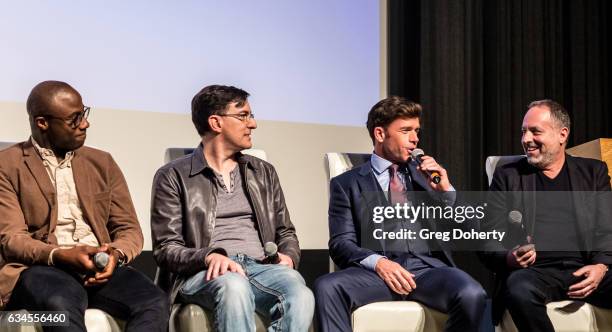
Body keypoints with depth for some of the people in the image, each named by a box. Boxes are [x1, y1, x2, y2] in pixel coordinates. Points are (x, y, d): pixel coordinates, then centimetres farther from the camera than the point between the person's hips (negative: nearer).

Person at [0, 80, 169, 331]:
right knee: (63, 302, -39)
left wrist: (116, 254, -10)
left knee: (155, 302, -27)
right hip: (41, 268, -4)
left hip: (101, 268, 4)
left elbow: (129, 229, 14)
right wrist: (61, 255, -23)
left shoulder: (102, 163, 18)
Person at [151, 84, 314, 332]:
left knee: (300, 296, -33)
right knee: (234, 286, -40)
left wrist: (288, 256, 2)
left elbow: (285, 232, 26)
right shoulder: (173, 177, 10)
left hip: (262, 266, 3)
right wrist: (210, 256, -17)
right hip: (205, 273, -3)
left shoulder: (264, 172, 24)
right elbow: (166, 248, 3)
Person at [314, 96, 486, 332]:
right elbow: (341, 243, 3)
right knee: (326, 287, -33)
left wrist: (445, 191, 1)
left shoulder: (425, 174, 22)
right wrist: (377, 262, -16)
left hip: (427, 266, 2)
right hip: (376, 271, -2)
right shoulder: (347, 184, 13)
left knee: (472, 295, -31)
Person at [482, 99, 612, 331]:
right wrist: (509, 258, -13)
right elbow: (491, 240, 10)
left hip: (584, 272, 1)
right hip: (533, 272, 0)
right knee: (519, 289, -36)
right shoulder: (507, 176, 15)